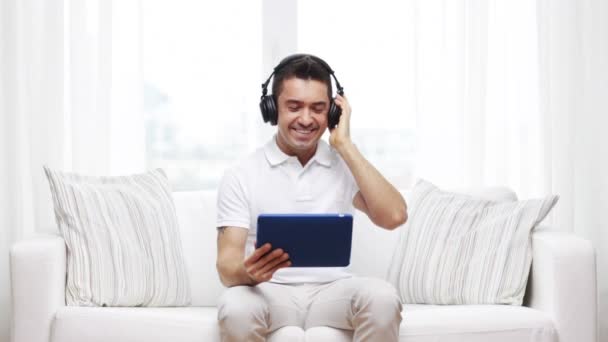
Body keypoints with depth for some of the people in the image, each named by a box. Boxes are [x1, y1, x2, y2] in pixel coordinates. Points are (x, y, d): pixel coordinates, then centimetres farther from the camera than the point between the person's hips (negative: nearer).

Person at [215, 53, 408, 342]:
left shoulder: (346, 165, 6)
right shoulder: (240, 176, 1)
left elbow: (394, 217, -12)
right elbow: (227, 264, -7)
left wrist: (345, 145, -9)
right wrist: (248, 272, -33)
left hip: (331, 291, 2)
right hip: (269, 292, -1)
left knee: (382, 297, -31)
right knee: (236, 307, -35)